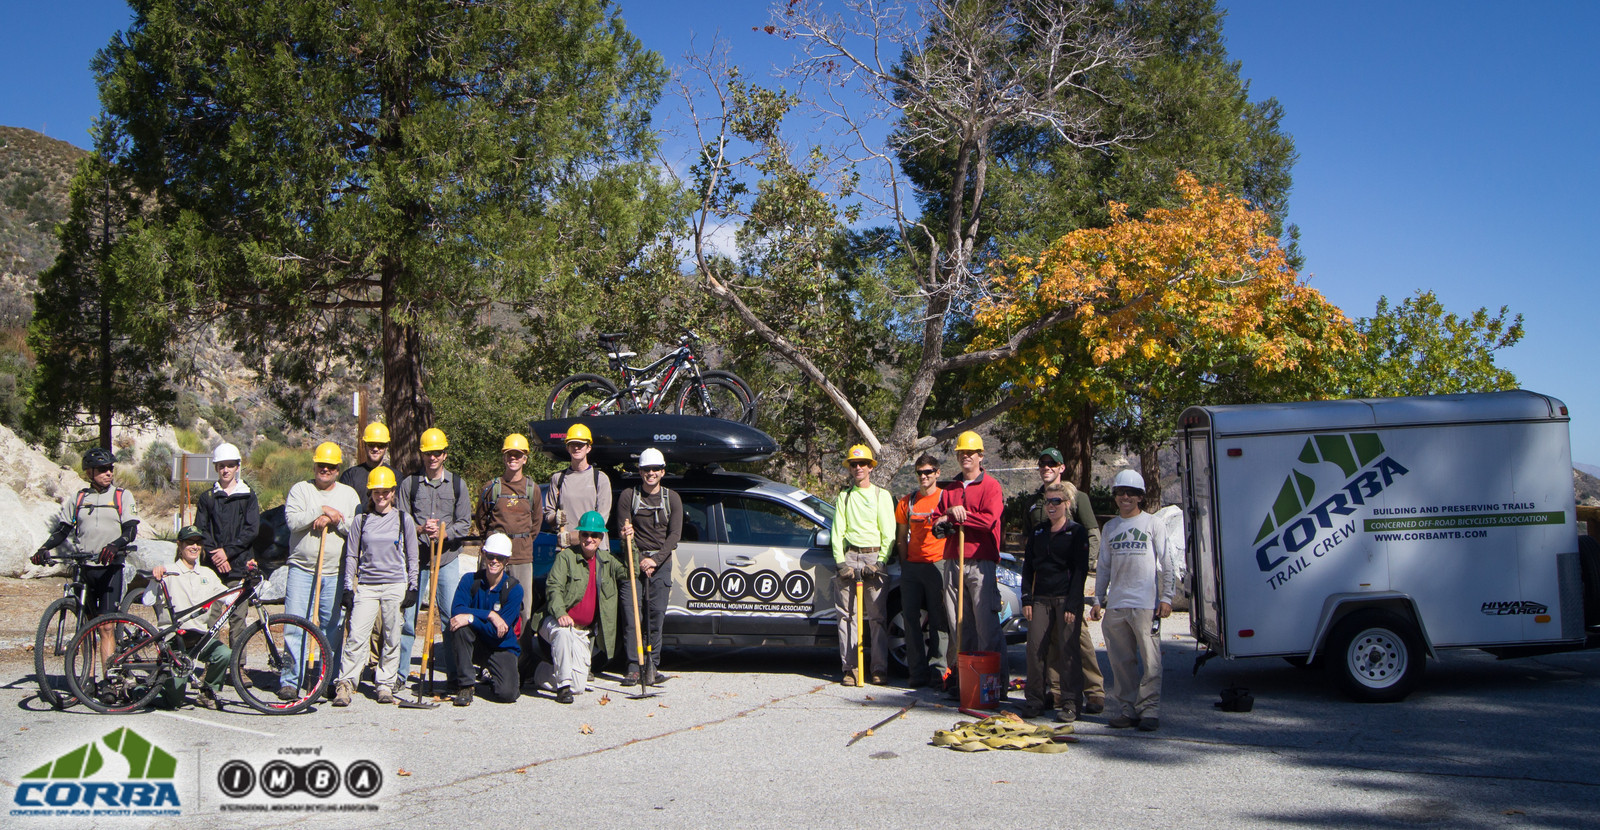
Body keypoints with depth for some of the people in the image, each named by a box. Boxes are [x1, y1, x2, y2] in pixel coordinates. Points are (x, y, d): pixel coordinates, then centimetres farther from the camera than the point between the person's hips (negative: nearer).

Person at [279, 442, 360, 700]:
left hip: (335, 573, 1)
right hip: (301, 568, -1)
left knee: (333, 627, 4)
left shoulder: (349, 494, 12)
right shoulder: (300, 489, 7)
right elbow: (292, 520, -9)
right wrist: (321, 510, -13)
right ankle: (290, 680, -1)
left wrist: (333, 520, -12)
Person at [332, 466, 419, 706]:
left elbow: (412, 557, 10)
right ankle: (345, 684, -5)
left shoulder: (404, 520, 7)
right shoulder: (361, 520, 9)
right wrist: (348, 587, 5)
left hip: (396, 585, 0)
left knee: (391, 638, 2)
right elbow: (351, 555, 11)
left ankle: (385, 685, 12)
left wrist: (412, 587, 4)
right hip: (366, 585, 0)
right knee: (356, 636, -9)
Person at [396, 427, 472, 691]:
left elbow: (465, 524, 5)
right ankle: (400, 672, 9)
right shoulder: (409, 483, 6)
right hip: (415, 557, 0)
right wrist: (421, 530, -15)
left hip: (447, 558, 0)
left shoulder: (456, 484, 8)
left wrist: (443, 533, -12)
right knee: (407, 615, -1)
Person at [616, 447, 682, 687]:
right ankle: (633, 668, -5)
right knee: (631, 614, -8)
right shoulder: (628, 496, 5)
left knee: (656, 615, -2)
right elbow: (622, 530, 6)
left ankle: (652, 666, 4)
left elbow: (675, 534, 1)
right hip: (635, 560, -1)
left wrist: (655, 560, -10)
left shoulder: (672, 499, 7)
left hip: (660, 562, 1)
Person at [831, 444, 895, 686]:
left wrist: (881, 561, -7)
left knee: (878, 616, -4)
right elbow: (837, 531, 10)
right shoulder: (844, 496, 16)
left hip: (874, 556, -2)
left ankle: (880, 669, -1)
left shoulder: (882, 495, 11)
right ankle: (849, 668, 0)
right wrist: (840, 561, -3)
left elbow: (888, 533, 5)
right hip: (848, 556, 2)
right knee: (846, 614, -2)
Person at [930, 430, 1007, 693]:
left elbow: (989, 519, -12)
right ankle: (960, 674, 9)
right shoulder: (951, 488, 21)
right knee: (958, 622, 4)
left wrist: (956, 516, -7)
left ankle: (997, 679, -6)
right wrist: (943, 522, -6)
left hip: (980, 563, -6)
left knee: (987, 622, -9)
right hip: (953, 562, 6)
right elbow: (938, 518, 17)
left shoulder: (991, 485, 2)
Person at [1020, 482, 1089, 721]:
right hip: (1041, 598, 4)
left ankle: (1070, 703, 2)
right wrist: (1026, 599, 5)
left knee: (1067, 650, -4)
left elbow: (1080, 569, -4)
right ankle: (1033, 700, 6)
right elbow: (1028, 566, 15)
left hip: (1067, 598, -4)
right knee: (1035, 648, -2)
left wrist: (1072, 604, -11)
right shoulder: (1037, 531, 14)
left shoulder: (1077, 531, 0)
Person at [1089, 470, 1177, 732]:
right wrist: (1098, 600, 13)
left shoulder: (1153, 524, 5)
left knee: (1149, 660, -7)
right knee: (1121, 661, 5)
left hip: (1146, 603, -4)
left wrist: (1166, 597, -5)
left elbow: (1166, 564, 3)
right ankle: (1126, 708, 12)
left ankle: (1149, 710, -3)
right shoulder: (1110, 528, 16)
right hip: (1115, 604, 4)